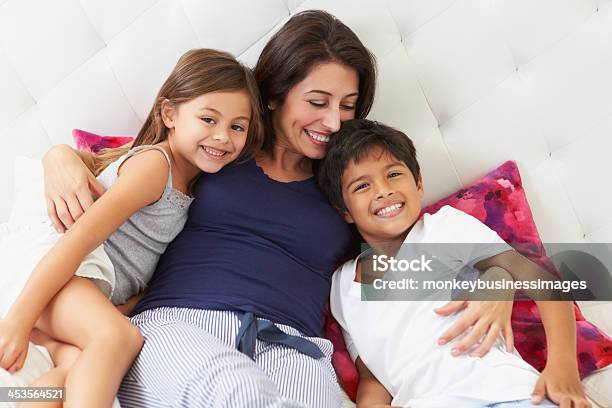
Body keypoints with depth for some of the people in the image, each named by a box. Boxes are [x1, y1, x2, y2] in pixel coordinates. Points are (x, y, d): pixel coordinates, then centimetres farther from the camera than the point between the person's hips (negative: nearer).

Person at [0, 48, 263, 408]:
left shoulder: (188, 178, 20)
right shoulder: (153, 163, -9)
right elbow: (83, 236, -18)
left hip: (97, 290, 8)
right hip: (51, 267, -8)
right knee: (121, 338, -35)